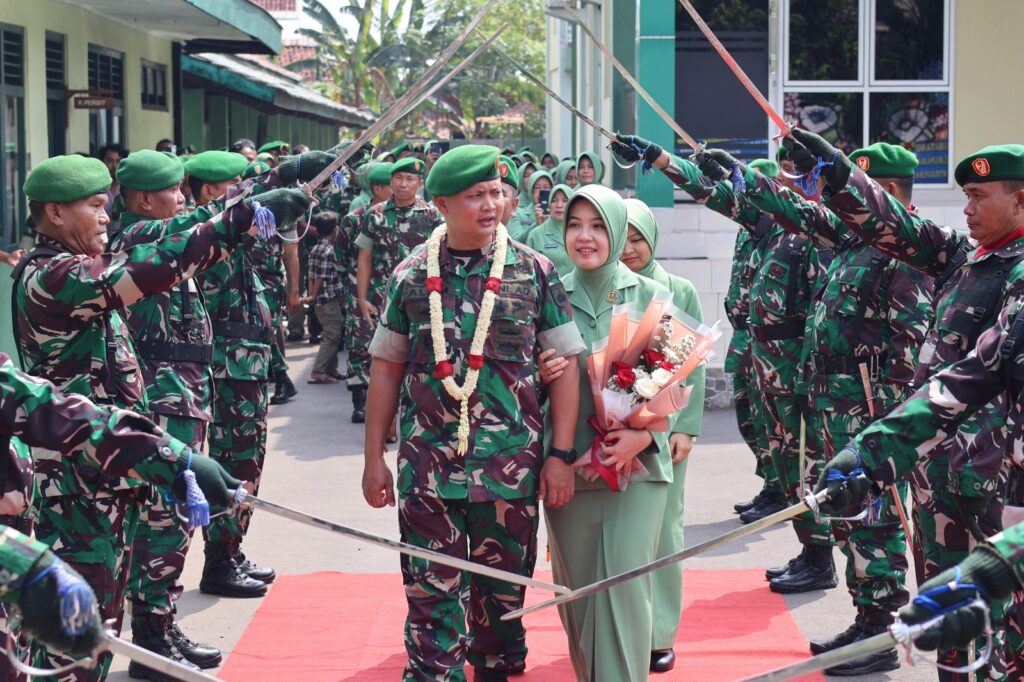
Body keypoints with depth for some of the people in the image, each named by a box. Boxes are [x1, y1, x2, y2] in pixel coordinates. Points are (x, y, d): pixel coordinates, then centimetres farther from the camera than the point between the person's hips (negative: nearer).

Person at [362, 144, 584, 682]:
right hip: (428, 465, 0)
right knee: (432, 595, 0)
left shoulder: (533, 271, 1)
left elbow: (565, 364, 2)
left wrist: (560, 455, -4)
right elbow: (386, 369, 8)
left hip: (511, 465, 0)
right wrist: (374, 458, 6)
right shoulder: (411, 275, 4)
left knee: (503, 591, 11)